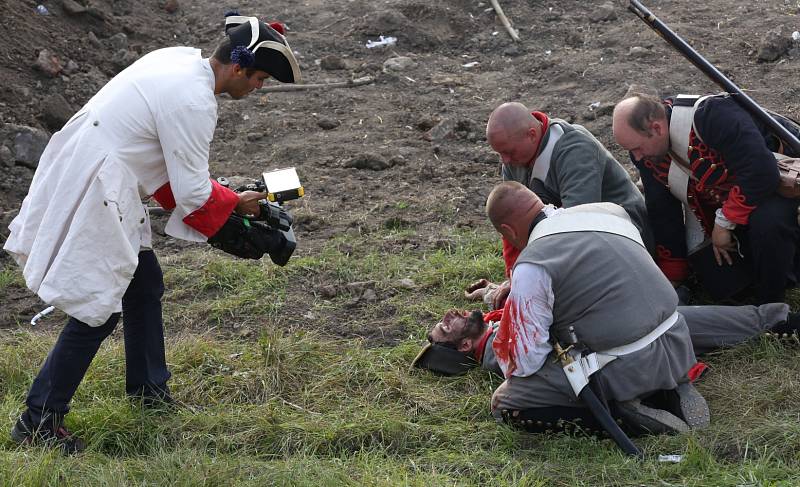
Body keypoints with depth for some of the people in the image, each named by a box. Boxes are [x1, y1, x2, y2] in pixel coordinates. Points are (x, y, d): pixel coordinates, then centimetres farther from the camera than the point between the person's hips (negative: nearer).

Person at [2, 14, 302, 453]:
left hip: (84, 175, 10)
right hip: (93, 194, -10)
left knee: (144, 284, 21)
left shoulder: (182, 59, 6)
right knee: (99, 310, -3)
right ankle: (38, 421, 6)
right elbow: (192, 193, -16)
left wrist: (214, 194, 13)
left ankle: (148, 390, 36)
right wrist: (235, 204, 2)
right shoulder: (193, 103, -23)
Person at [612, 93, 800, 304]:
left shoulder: (715, 116, -35)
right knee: (722, 287, -6)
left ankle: (771, 305, -13)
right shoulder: (645, 150, -11)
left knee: (767, 224, -38)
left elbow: (760, 172, -39)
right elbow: (661, 213, -1)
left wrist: (724, 223, -28)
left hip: (764, 190, -6)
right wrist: (672, 279, 4)